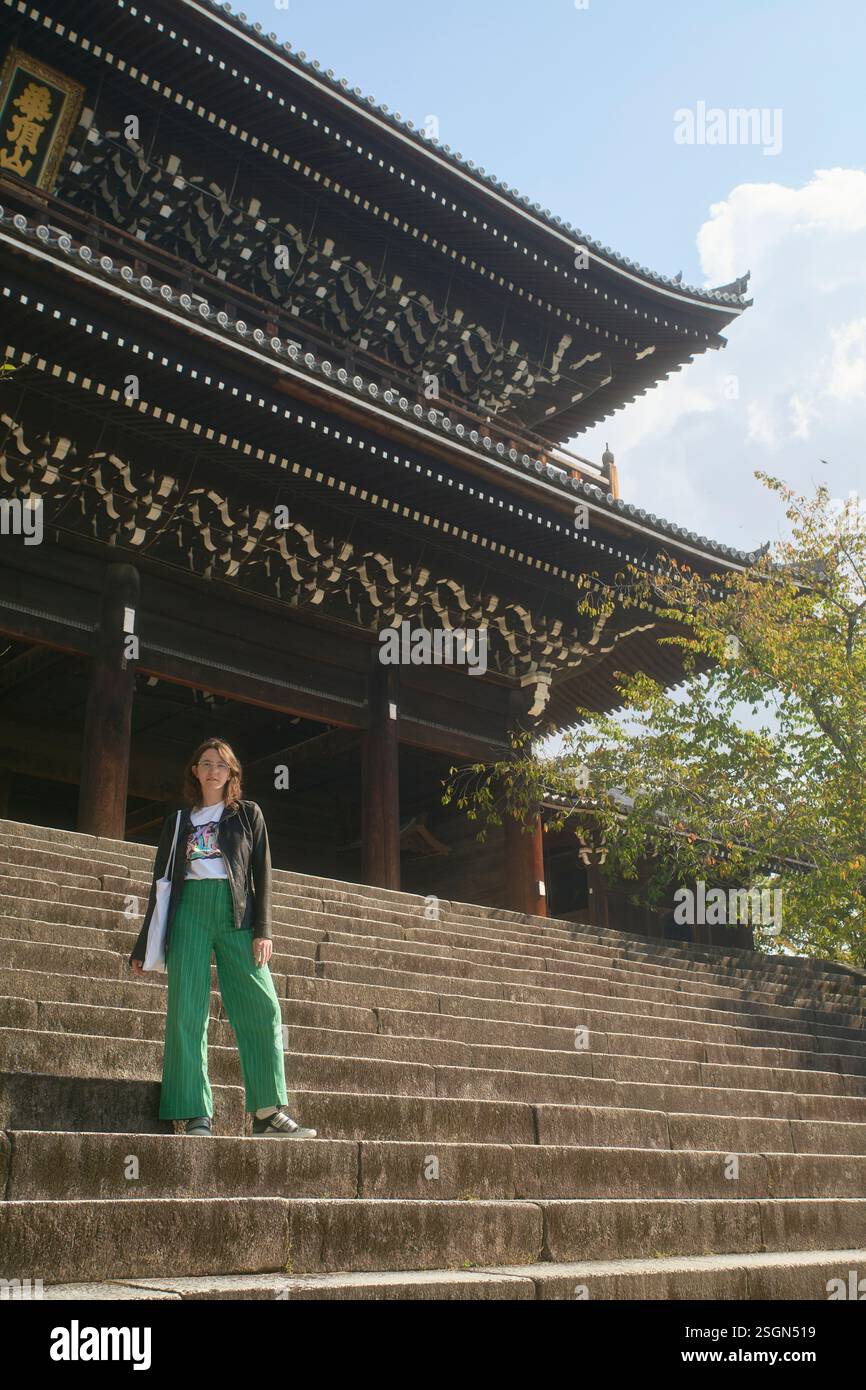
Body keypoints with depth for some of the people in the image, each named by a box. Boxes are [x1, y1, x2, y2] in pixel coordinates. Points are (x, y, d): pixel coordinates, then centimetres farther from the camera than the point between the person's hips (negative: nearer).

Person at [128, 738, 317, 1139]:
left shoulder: (248, 814, 15)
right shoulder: (178, 821, 17)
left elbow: (262, 875, 9)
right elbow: (161, 881, 18)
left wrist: (262, 930, -3)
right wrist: (142, 947, 15)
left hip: (236, 914, 0)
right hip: (190, 910, 1)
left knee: (262, 1008, -8)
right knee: (187, 1010, -6)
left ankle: (268, 1112, -4)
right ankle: (196, 1114, -3)